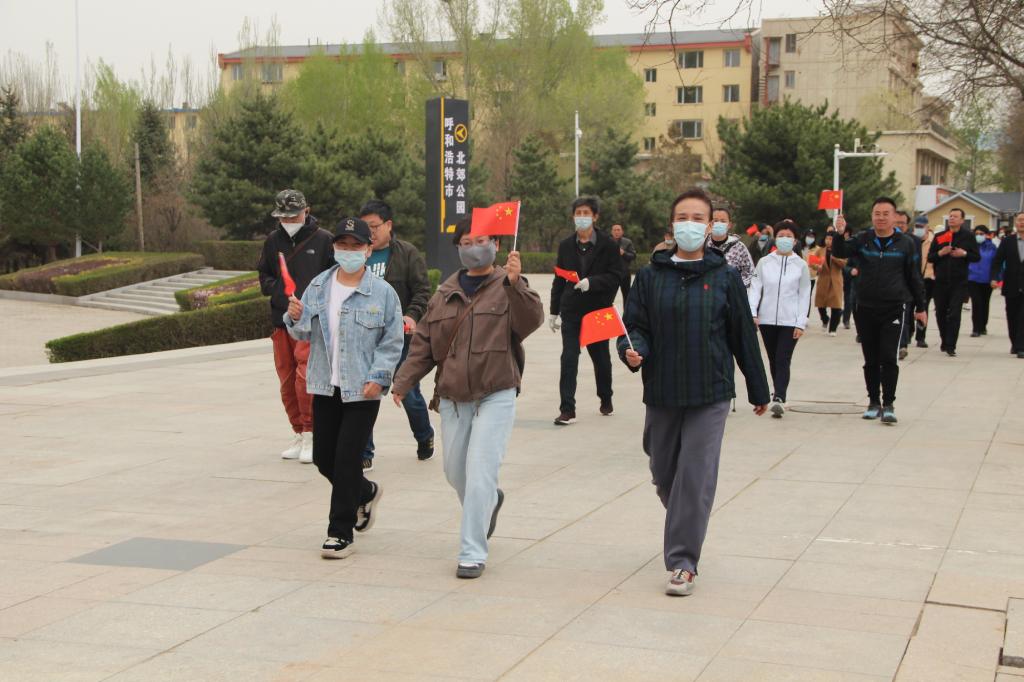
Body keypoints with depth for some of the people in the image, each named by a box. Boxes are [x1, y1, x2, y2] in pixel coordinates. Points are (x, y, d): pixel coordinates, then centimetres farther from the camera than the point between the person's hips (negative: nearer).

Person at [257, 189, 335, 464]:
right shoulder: (273, 240, 11)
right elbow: (263, 276, 20)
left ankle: (310, 435, -6)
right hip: (281, 321, 5)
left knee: (306, 376, -16)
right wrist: (276, 289, 0)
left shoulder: (323, 239, -1)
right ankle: (298, 434, 20)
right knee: (287, 382, 8)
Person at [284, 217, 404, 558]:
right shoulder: (318, 287, 6)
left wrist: (377, 378, -14)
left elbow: (392, 342, -4)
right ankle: (365, 493, 40)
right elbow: (304, 333, 8)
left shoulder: (382, 292, -6)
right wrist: (295, 318, -14)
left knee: (347, 459, -5)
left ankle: (341, 532, 6)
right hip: (326, 387, 5)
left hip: (362, 390, -5)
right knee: (323, 457, 11)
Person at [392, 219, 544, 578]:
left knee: (479, 474, -10)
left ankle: (473, 553, -2)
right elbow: (423, 343, 13)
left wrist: (515, 283, -36)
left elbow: (531, 320, -21)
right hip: (453, 398, 5)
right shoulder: (445, 293, 11)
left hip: (495, 396, -5)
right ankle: (490, 500, 48)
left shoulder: (508, 287, -2)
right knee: (455, 472, 16)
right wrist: (403, 382, 5)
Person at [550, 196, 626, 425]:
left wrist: (591, 282, -22)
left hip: (598, 311, -1)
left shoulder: (608, 245, -3)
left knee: (601, 358, 13)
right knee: (569, 359, -7)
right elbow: (559, 279, 10)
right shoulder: (566, 245, 7)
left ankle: (606, 399, 35)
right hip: (571, 310, 2)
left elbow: (616, 276, -8)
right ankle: (567, 409, -7)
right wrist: (554, 311, 9)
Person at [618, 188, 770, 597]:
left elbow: (743, 336, 6)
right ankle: (687, 529, 41)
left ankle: (682, 563, -1)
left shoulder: (725, 279, 1)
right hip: (661, 394, 2)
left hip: (710, 395, -2)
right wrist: (632, 351, -21)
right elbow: (635, 326, 3)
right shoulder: (650, 277, 3)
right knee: (664, 475, 12)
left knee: (695, 478, -7)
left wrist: (758, 391, 11)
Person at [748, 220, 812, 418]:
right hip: (767, 320, 2)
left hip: (790, 321, -2)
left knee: (783, 360, -13)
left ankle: (778, 399, -21)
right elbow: (755, 288, 3)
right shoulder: (764, 263, 5)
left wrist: (801, 323, -4)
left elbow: (804, 296, 3)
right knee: (773, 360, 11)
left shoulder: (801, 265, 3)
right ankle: (779, 396, 25)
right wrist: (752, 312, -12)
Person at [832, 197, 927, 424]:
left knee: (889, 358, -9)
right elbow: (840, 252, -11)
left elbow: (914, 277, 7)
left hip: (893, 309, -2)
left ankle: (888, 404, -5)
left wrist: (920, 307, 9)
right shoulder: (862, 240, 4)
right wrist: (839, 235, -31)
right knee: (871, 360, 9)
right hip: (865, 309, 2)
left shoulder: (905, 244, 2)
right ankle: (874, 402, 18)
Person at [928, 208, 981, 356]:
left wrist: (964, 254, -14)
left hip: (959, 282, -3)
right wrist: (940, 253, -11)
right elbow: (929, 257, 7)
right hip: (941, 281, 3)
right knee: (940, 313, 9)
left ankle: (950, 346, -10)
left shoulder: (968, 237, 4)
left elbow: (977, 257, 4)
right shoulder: (939, 236, 9)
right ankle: (944, 342, 26)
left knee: (954, 314, -10)